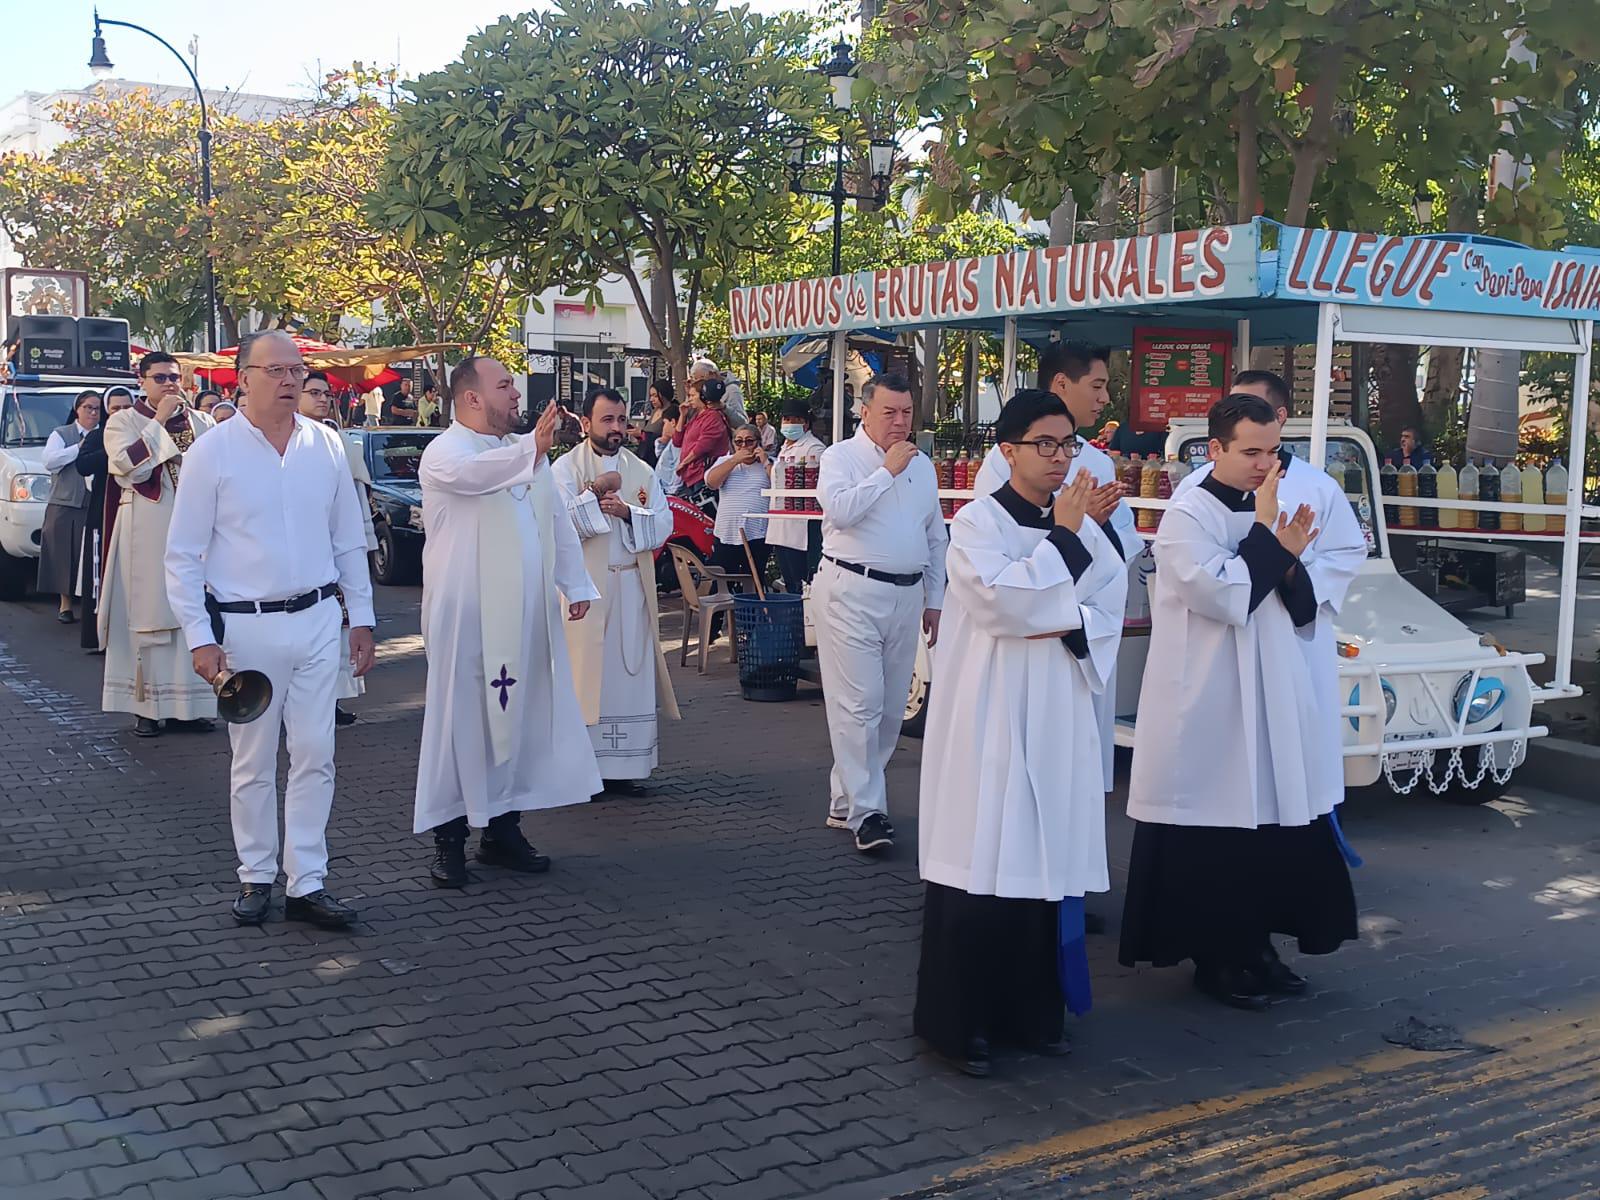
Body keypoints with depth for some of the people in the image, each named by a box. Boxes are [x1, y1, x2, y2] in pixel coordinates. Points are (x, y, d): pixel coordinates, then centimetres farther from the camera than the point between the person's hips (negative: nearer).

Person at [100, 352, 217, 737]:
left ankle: (190, 702, 8)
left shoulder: (201, 423, 11)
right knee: (150, 611, -2)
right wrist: (159, 421, -12)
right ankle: (147, 706, 2)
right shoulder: (124, 422, 2)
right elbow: (127, 464, -15)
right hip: (147, 533, -3)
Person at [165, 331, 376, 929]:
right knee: (254, 763, 7)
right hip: (246, 626, -2)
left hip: (318, 620, 3)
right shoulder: (212, 452, -5)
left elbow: (348, 540, 11)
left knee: (314, 757, 4)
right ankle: (256, 877, 22)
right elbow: (183, 556, -3)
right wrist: (200, 637, -9)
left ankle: (307, 883, 12)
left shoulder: (325, 445, 4)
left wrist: (361, 617, 9)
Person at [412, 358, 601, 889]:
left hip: (525, 613, 7)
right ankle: (448, 837, 8)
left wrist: (576, 585, 16)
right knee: (462, 717, -2)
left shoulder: (525, 454, 16)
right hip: (466, 613, -7)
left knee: (520, 715, 10)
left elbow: (558, 521, 20)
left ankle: (503, 828, 21)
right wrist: (532, 447, -44)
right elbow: (472, 473, -31)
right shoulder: (444, 452, -7)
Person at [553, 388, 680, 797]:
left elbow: (663, 523, 4)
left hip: (633, 588, 4)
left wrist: (627, 512, -12)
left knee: (632, 675, 4)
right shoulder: (566, 468, 0)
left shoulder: (641, 471, 12)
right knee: (587, 673, -5)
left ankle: (623, 767, 9)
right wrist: (594, 494, -18)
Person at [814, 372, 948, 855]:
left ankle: (847, 798, 21)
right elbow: (839, 509, -22)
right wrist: (887, 470, -15)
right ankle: (865, 811, -4)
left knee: (890, 709, 10)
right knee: (859, 705, -8)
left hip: (906, 595, 6)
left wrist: (934, 600, 18)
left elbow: (936, 538, 21)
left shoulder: (922, 466, 15)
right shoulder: (841, 457, -2)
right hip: (851, 593, -6)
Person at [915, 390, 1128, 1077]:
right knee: (980, 859, -3)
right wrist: (1062, 538, -13)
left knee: (1048, 857, 7)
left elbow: (1111, 605, 7)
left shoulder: (1083, 526, 10)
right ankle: (958, 1021, 6)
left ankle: (1031, 1013, 19)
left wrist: (1063, 627, -12)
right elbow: (1004, 601, -19)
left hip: (1060, 711, 5)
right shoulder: (977, 522, -6)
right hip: (992, 711, -5)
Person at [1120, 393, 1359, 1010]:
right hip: (1208, 707, -7)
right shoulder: (1187, 517, -11)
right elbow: (1227, 598, -20)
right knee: (1212, 836, 0)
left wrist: (1291, 562, -8)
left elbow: (1301, 613, 11)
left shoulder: (1265, 509, 10)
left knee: (1270, 828, 11)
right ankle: (1214, 957, 12)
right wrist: (1266, 534, -16)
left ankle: (1255, 944, 24)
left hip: (1270, 704, 7)